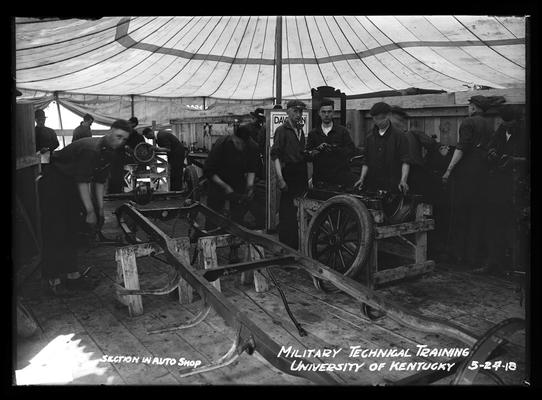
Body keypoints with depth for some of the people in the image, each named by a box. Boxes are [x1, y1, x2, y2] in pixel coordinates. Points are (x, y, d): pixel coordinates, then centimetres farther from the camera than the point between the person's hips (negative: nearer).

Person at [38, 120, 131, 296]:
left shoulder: (108, 152, 1)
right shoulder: (90, 149, -28)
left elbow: (99, 180, 6)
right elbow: (82, 182, -27)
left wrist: (100, 209, 3)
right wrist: (90, 212, -25)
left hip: (71, 185, 9)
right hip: (53, 183, -9)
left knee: (71, 230, 9)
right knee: (55, 231, -7)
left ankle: (71, 273, 16)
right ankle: (53, 278, -1)